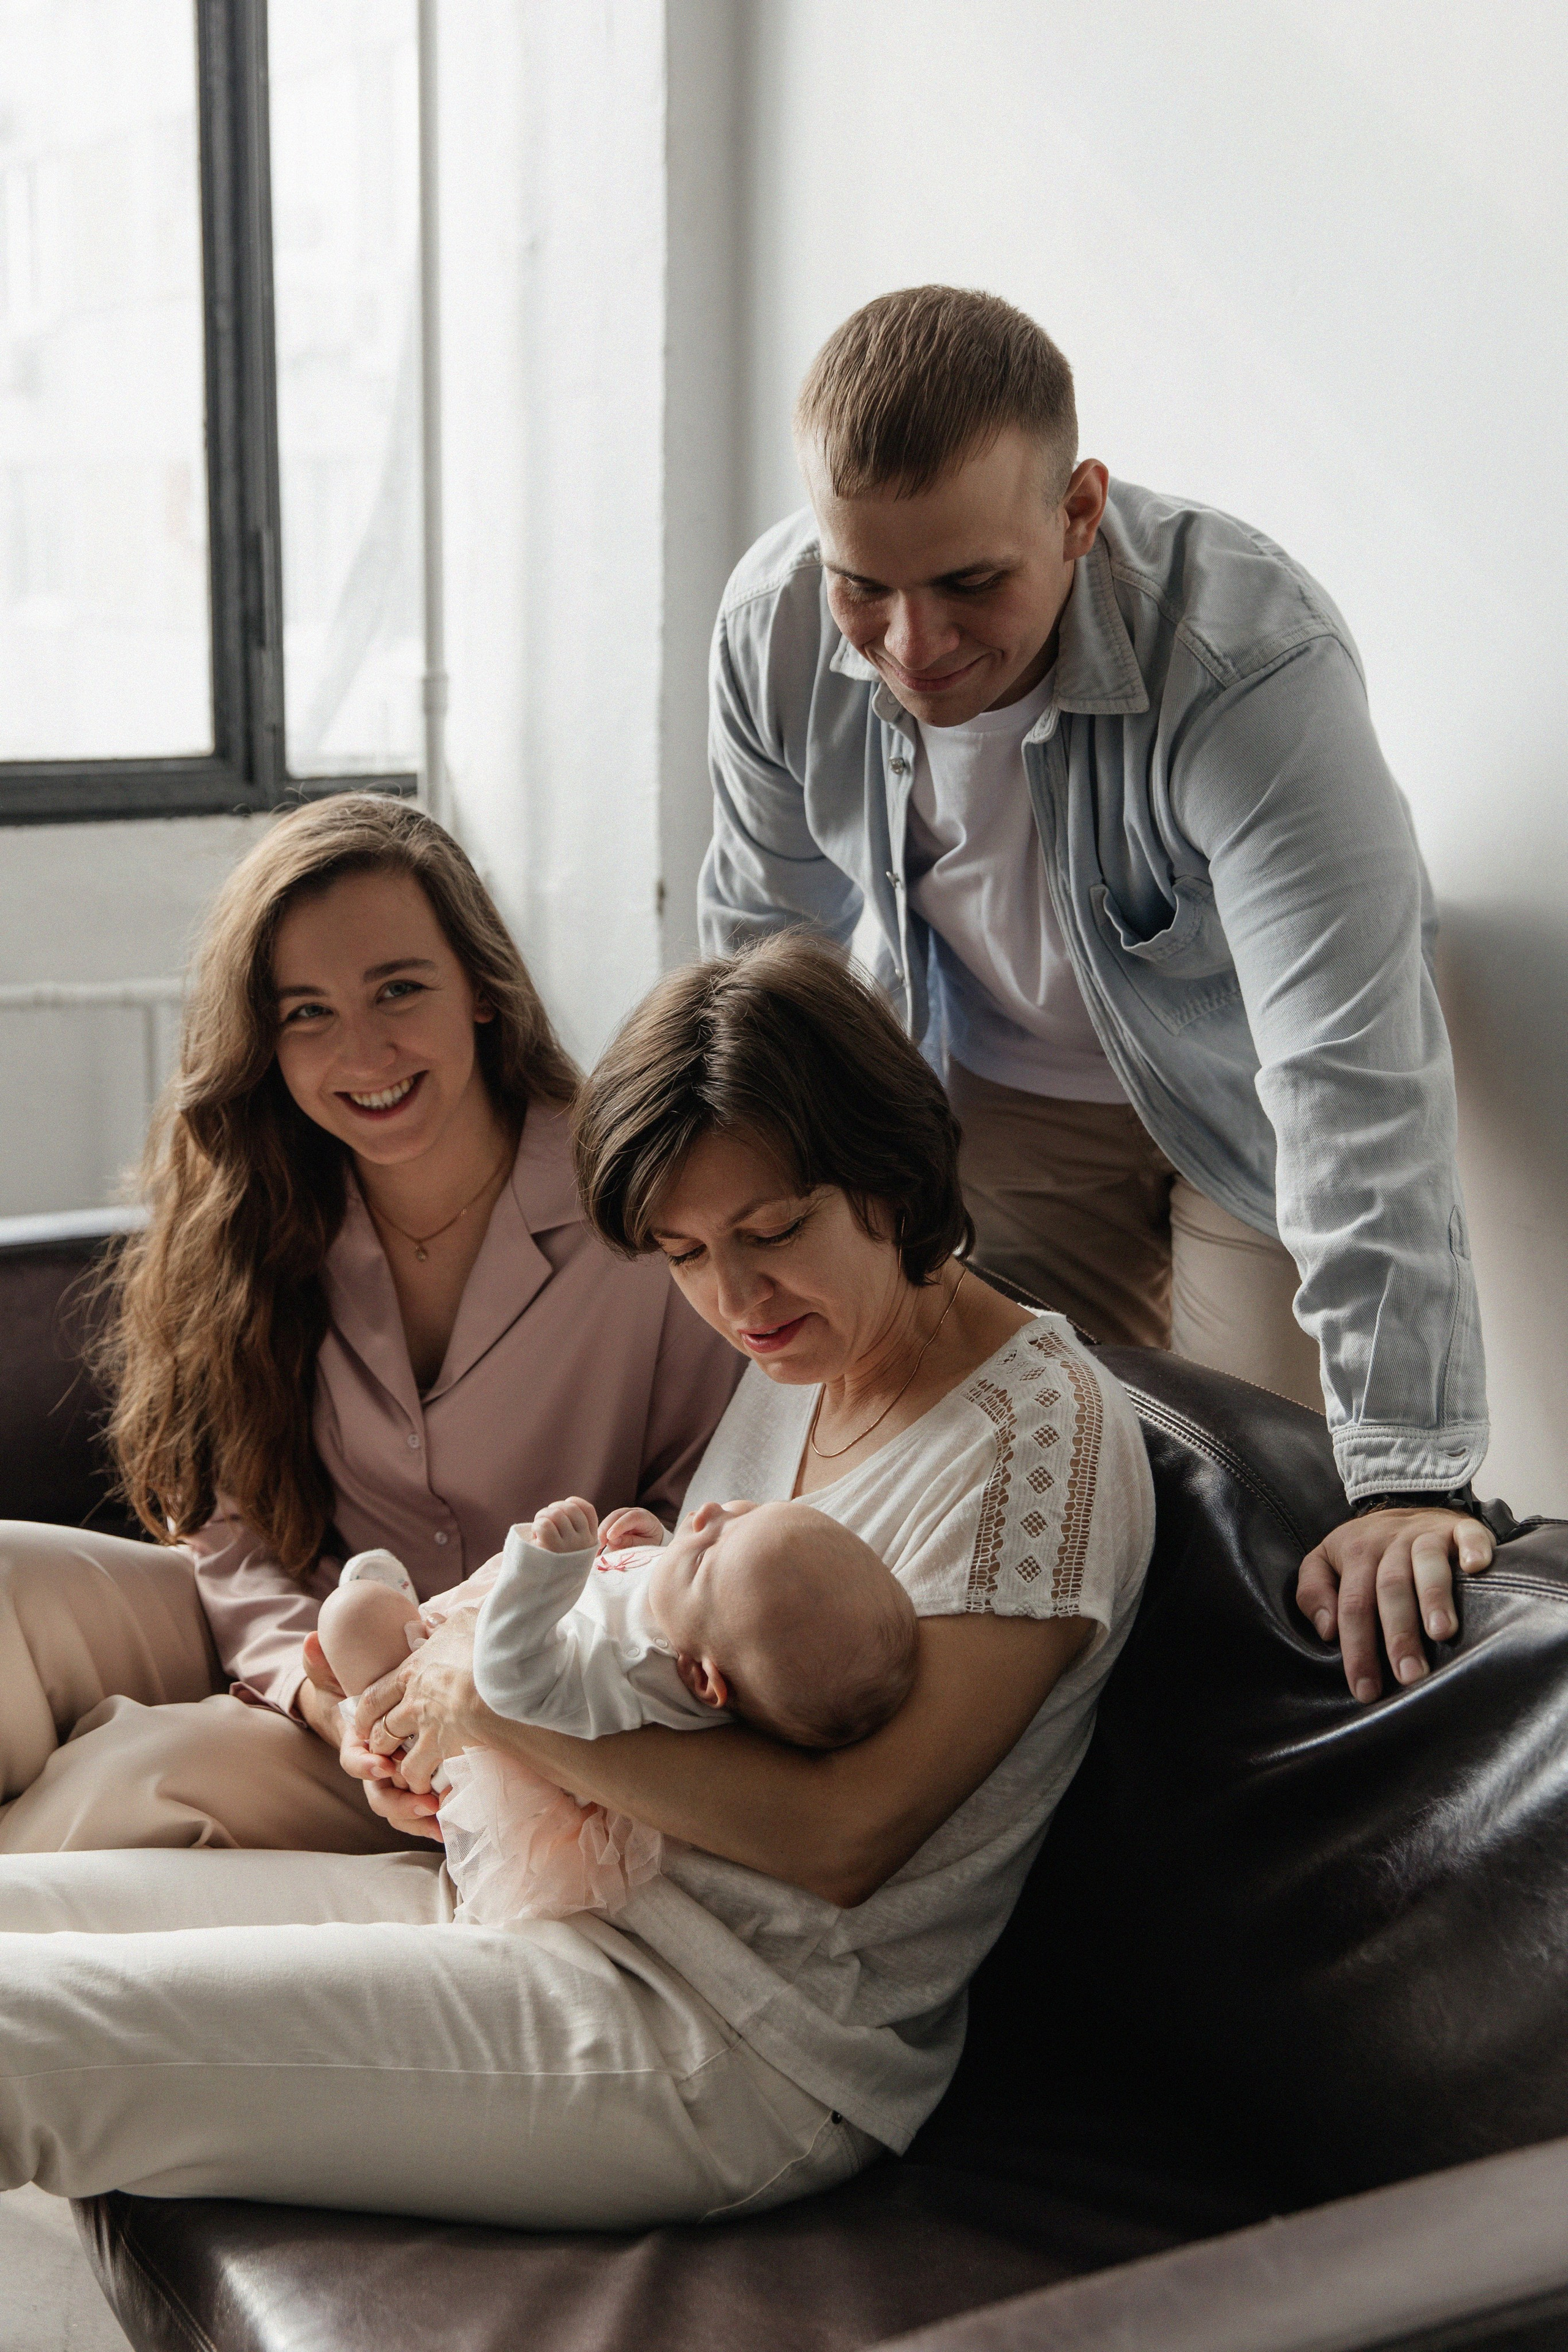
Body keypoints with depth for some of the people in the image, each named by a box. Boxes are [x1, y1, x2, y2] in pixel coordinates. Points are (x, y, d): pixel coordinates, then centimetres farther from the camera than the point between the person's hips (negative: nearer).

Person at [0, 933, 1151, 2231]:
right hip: (591, 1903, 9)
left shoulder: (1043, 1433, -13)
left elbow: (845, 1833, -19)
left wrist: (509, 1698, -14)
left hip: (750, 2052, -8)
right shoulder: (799, 1365, 14)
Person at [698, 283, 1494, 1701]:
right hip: (987, 1090, 4)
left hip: (1240, 1100, -3)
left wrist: (1405, 1480, -48)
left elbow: (1356, 1089, -43)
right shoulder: (774, 626, -21)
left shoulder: (1254, 663, -38)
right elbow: (767, 945, -3)